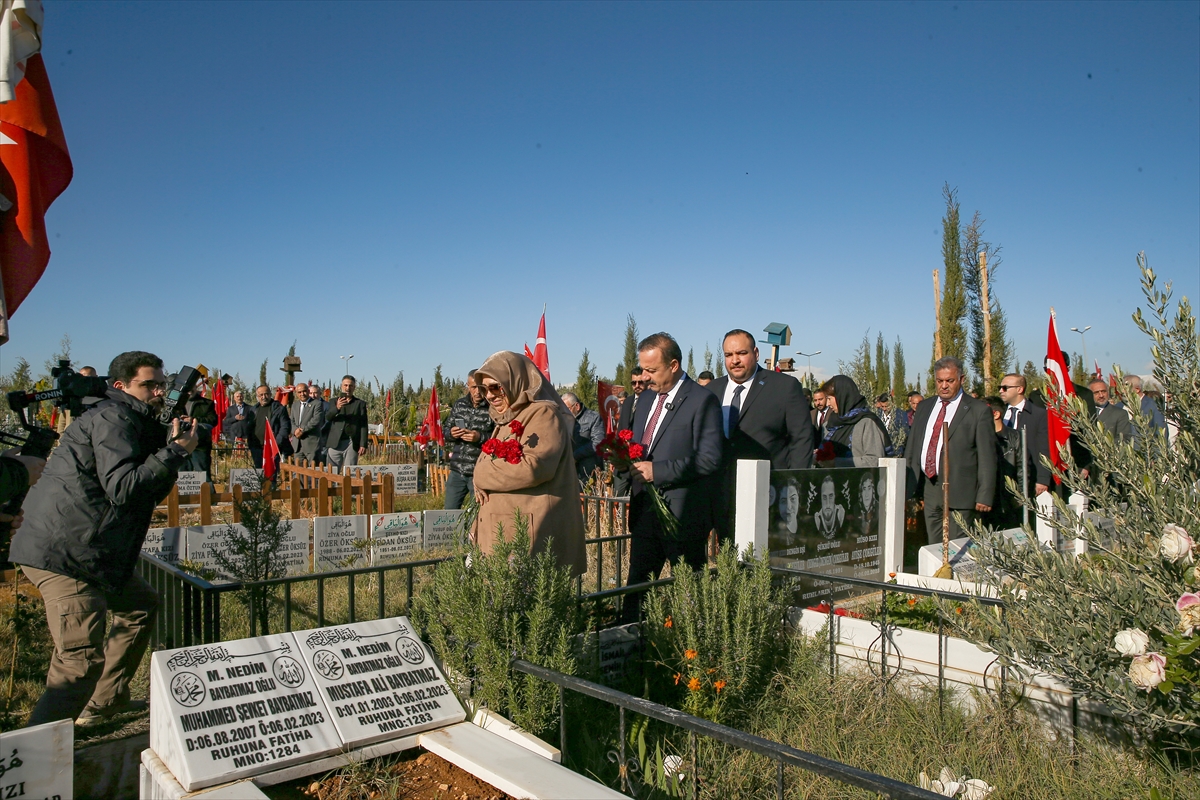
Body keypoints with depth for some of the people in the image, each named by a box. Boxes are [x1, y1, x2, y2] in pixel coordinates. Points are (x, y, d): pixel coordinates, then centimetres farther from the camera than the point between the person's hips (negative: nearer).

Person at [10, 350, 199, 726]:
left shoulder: (135, 422, 20)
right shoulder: (113, 417, -11)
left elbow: (152, 492, 16)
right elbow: (122, 488, -24)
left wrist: (173, 446, 4)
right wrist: (176, 451, -16)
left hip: (89, 551, 11)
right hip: (63, 552, -11)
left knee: (142, 604, 23)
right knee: (82, 660, -15)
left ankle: (105, 702, 30)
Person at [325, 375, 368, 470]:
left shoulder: (360, 404, 11)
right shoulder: (334, 402, 14)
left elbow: (363, 426, 5)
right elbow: (327, 417, -3)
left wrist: (363, 445, -5)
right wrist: (337, 408, -24)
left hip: (352, 444, -1)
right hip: (335, 443, 1)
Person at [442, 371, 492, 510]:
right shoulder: (459, 404, 9)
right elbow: (445, 429, 17)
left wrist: (481, 437, -26)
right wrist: (451, 433, -5)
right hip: (457, 470, 5)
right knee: (449, 510, 13)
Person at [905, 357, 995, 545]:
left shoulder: (979, 410, -3)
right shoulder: (924, 407, 14)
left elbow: (987, 457, -6)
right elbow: (912, 450, 18)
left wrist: (985, 496, -10)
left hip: (960, 493, -5)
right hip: (929, 489, 5)